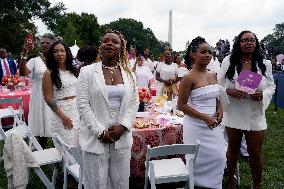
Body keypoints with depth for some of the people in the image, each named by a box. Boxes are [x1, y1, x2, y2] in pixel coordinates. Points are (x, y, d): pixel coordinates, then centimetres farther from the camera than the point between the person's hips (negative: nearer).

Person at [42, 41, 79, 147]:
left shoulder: (73, 70, 9)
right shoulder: (49, 73, -7)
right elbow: (48, 98, -10)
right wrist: (63, 116, -15)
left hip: (77, 110, 5)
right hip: (61, 111, -5)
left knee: (79, 144, 11)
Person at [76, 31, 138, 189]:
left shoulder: (129, 74, 8)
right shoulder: (87, 72, -2)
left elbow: (134, 104, 7)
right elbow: (83, 105, -6)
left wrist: (123, 126, -8)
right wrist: (100, 132, -12)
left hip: (122, 138, 3)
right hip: (95, 138, -2)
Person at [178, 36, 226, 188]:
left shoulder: (213, 76, 7)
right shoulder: (189, 78, -13)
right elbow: (181, 105, -13)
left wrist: (219, 110, -2)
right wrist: (204, 117, -19)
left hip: (213, 125, 6)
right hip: (196, 126, -6)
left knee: (219, 158, 11)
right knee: (199, 160, 5)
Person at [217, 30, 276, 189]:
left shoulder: (265, 64, 1)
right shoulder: (228, 62, -4)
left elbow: (271, 86, 5)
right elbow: (219, 84, -1)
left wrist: (263, 94, -17)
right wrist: (230, 91, -21)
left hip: (256, 115, 1)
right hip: (234, 113, 0)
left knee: (255, 153, 9)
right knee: (233, 149, 17)